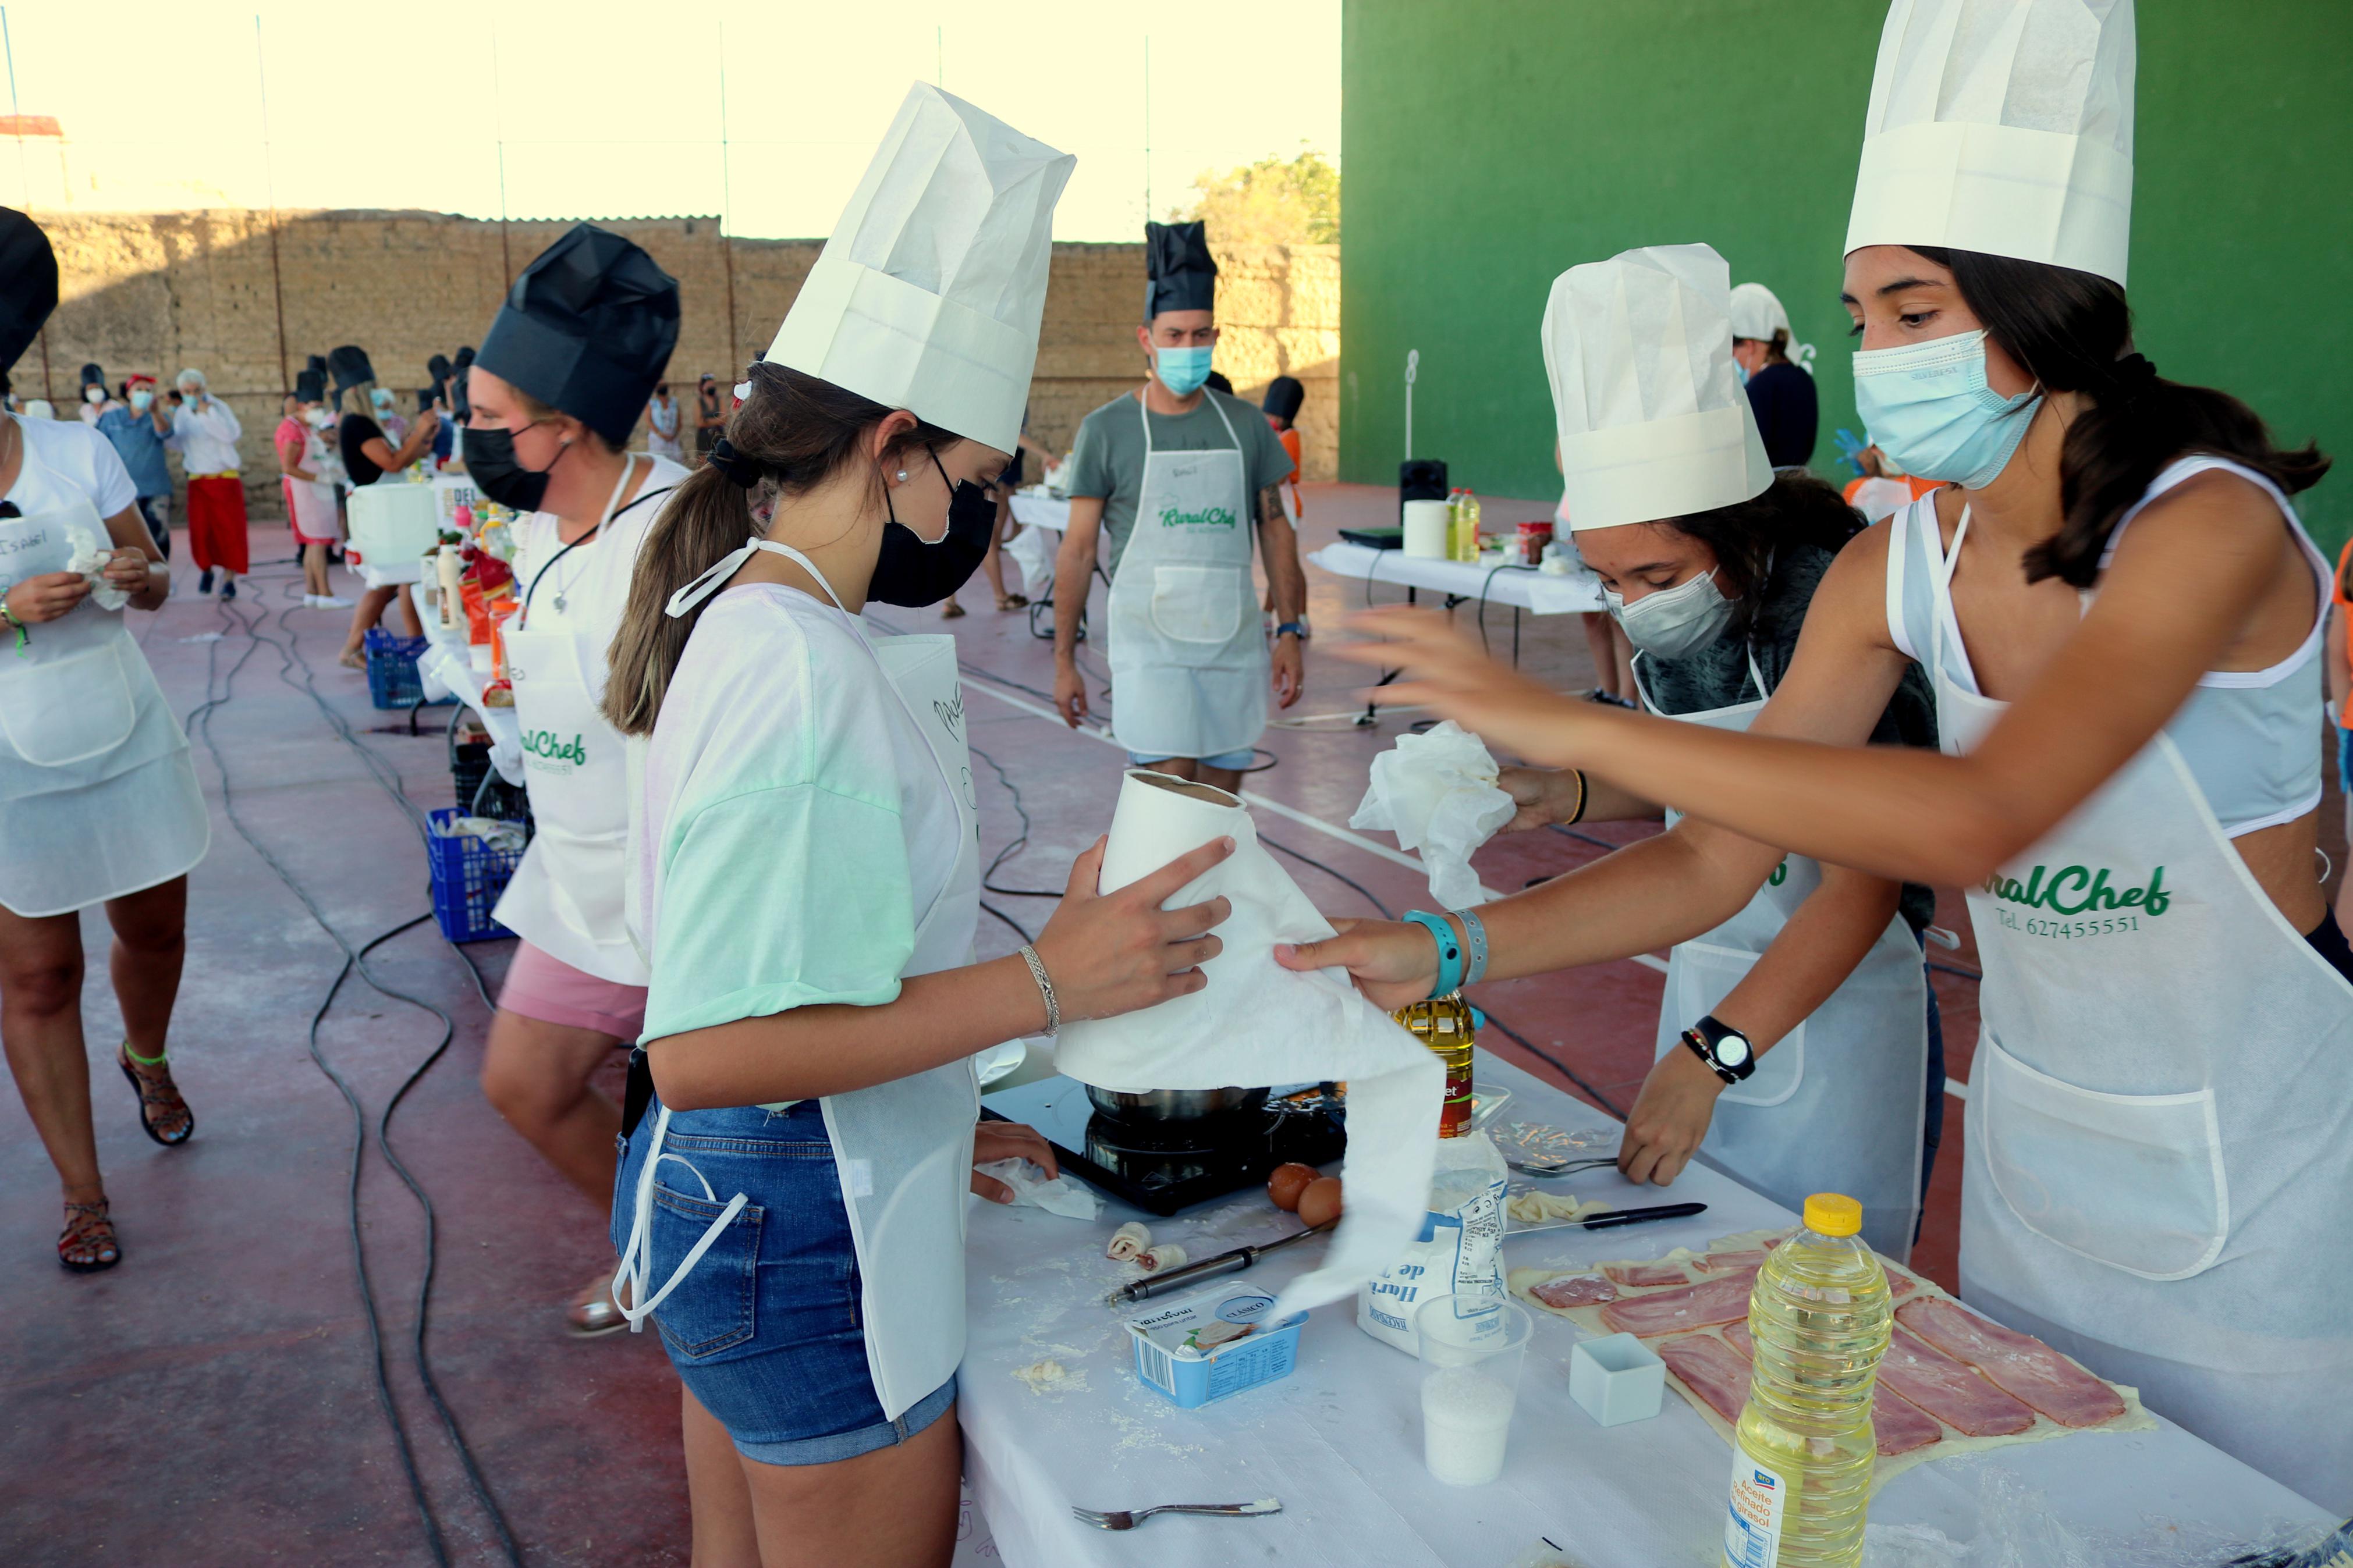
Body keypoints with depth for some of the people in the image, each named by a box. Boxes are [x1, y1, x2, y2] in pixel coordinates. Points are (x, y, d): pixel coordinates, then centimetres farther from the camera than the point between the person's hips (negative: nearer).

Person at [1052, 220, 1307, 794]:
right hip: (1150, 644, -3)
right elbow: (1077, 551, 0)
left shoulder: (1245, 424, 9)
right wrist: (1064, 659, -2)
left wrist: (1290, 631, 3)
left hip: (1235, 642, 4)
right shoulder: (1107, 430, -1)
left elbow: (1276, 531, 12)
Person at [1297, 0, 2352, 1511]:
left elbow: (1976, 822, -40)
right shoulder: (1894, 568, -6)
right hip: (2034, 1147, 6)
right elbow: (1715, 865, -7)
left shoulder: (2207, 526, -24)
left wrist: (1575, 727, -41)